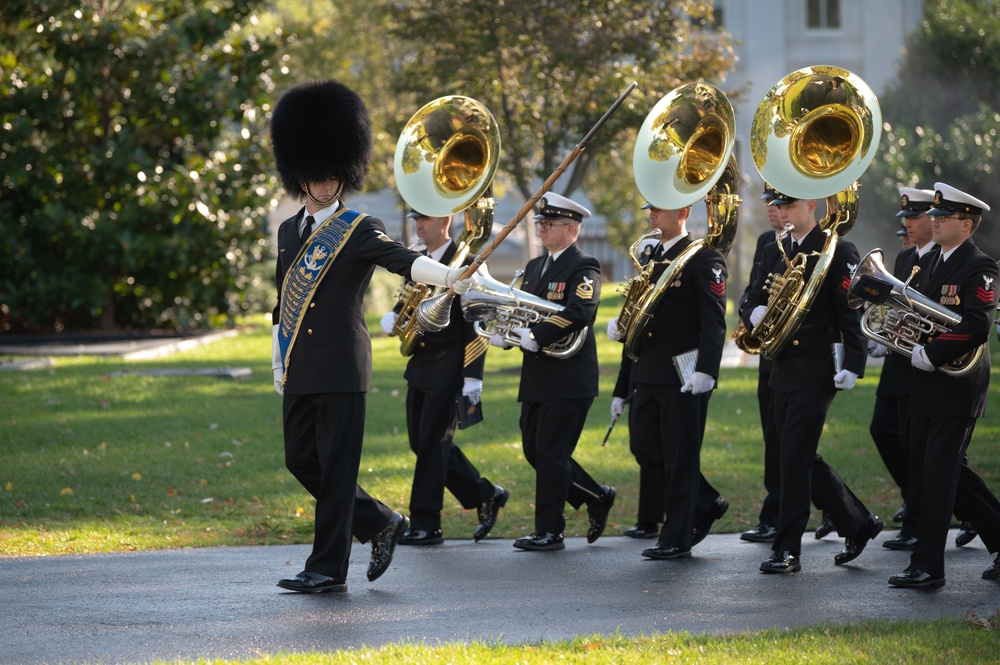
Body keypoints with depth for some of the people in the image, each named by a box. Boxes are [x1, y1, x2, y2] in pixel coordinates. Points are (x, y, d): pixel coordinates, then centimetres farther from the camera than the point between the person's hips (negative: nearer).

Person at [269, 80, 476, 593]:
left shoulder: (359, 230, -4)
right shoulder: (289, 232, 14)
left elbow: (402, 259, -23)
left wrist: (448, 276, -42)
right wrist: (278, 367, 21)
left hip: (341, 367, -7)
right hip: (300, 370, 7)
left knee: (336, 466, -4)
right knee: (301, 460, 9)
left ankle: (329, 569, 0)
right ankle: (381, 523, 25)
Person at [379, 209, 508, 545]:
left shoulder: (465, 263, -10)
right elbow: (405, 303, 20)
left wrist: (473, 377, -18)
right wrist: (392, 317, -5)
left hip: (448, 370, -8)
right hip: (420, 367, 8)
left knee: (432, 444, -7)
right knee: (421, 441, 9)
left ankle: (425, 525, -1)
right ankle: (485, 495, 22)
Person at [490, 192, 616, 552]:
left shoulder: (584, 268, -9)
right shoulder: (535, 266, 17)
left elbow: (579, 312, -25)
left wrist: (535, 336, -27)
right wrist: (503, 333, -7)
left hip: (569, 379, -9)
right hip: (536, 379, 9)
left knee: (551, 454, -5)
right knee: (535, 451, 11)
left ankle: (549, 531, 3)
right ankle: (597, 498, 25)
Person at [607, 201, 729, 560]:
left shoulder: (703, 258, -8)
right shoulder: (649, 258, 16)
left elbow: (714, 322, -15)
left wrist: (706, 370, -24)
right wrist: (620, 324, 1)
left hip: (685, 374, -8)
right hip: (649, 374, 8)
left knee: (680, 456, -2)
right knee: (645, 447, 8)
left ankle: (677, 538, 5)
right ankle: (707, 504, 24)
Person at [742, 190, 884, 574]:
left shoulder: (837, 251, -7)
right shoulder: (774, 253, 15)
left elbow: (852, 312, -12)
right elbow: (752, 302, 14)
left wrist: (853, 365, -20)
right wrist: (756, 313, -10)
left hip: (817, 371, -8)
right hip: (784, 370, 8)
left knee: (796, 458, -9)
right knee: (803, 459, 12)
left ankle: (787, 549, -3)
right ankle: (858, 524, 26)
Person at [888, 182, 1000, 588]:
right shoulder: (928, 262, 14)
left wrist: (931, 354, -22)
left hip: (958, 385, -9)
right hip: (927, 386, 9)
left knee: (939, 473, -6)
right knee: (948, 469, 12)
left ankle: (927, 566, -2)